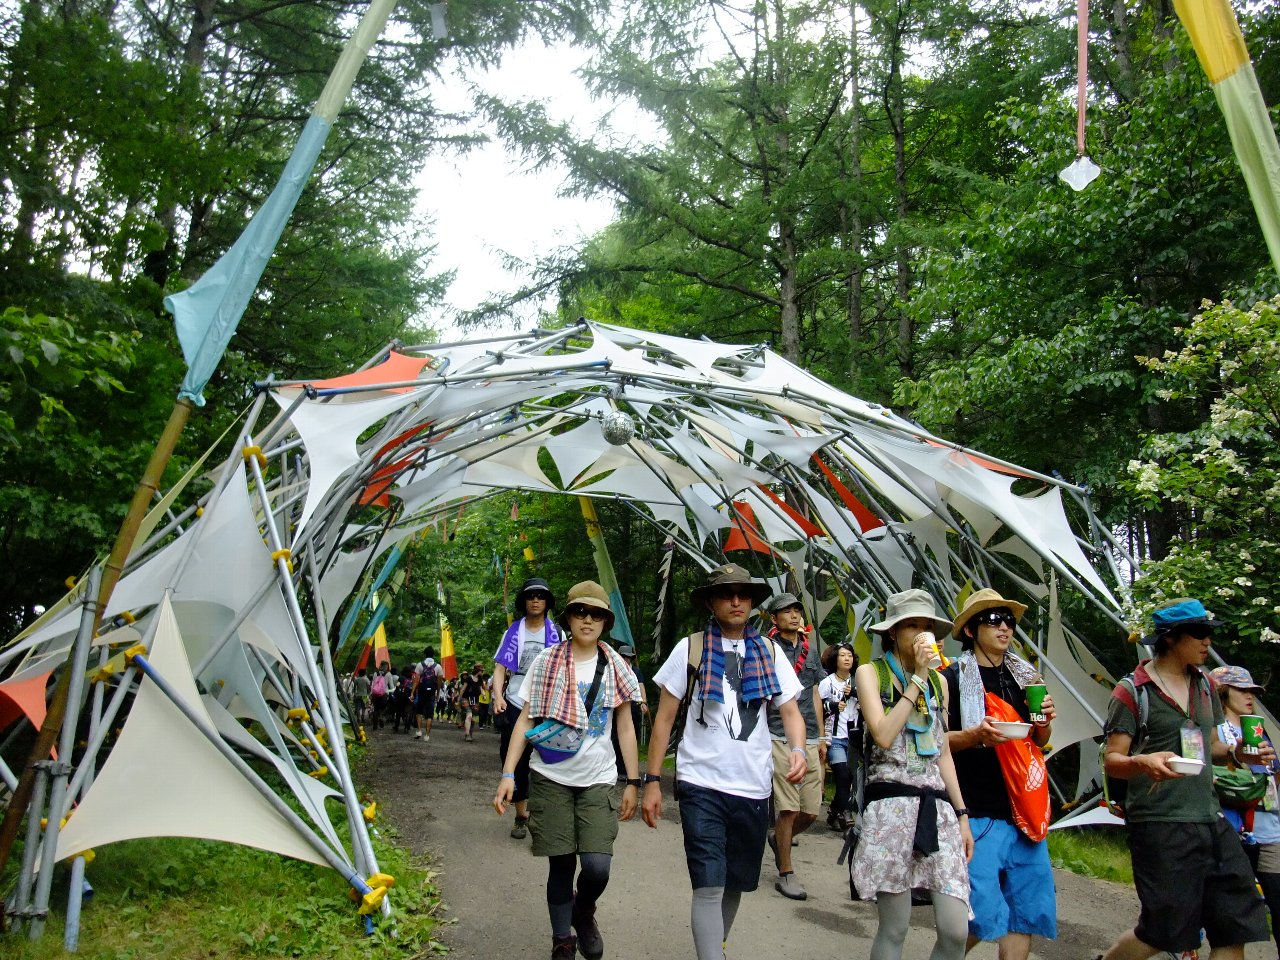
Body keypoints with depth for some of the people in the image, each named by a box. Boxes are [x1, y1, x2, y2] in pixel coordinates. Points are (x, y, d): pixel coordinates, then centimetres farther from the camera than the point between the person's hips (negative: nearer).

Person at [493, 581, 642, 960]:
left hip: (597, 780, 1)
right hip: (551, 778, -1)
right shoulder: (546, 662, -2)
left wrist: (633, 783, 5)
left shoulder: (615, 666, 2)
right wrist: (508, 775, -7)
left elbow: (625, 727, 8)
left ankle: (583, 912, 23)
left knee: (597, 867, -10)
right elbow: (525, 720, 0)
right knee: (561, 865, 4)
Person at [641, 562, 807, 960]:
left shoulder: (770, 652, 6)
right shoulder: (689, 649, -2)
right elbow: (664, 718, 0)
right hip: (701, 784, -3)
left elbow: (791, 710, 7)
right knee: (709, 886, -11)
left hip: (753, 787, 3)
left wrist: (798, 749, -15)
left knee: (736, 883, 16)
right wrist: (652, 781, -4)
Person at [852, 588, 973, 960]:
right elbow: (883, 736, -14)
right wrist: (917, 678, -10)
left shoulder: (939, 682, 17)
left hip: (938, 806, 5)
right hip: (891, 806, -4)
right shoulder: (871, 673, 2)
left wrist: (962, 814, 14)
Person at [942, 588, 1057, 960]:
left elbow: (1039, 742, 22)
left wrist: (1045, 723, 0)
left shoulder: (1025, 677, 13)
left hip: (1024, 808, 6)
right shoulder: (952, 678, -3)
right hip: (977, 811, -5)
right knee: (982, 914, -7)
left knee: (1028, 909, 6)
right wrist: (976, 735, -23)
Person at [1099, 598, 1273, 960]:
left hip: (1210, 819, 7)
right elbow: (1111, 761, -8)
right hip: (1160, 825, -7)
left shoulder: (1204, 685, 15)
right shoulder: (1132, 691, -6)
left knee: (1235, 931, 5)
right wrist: (1143, 762, -29)